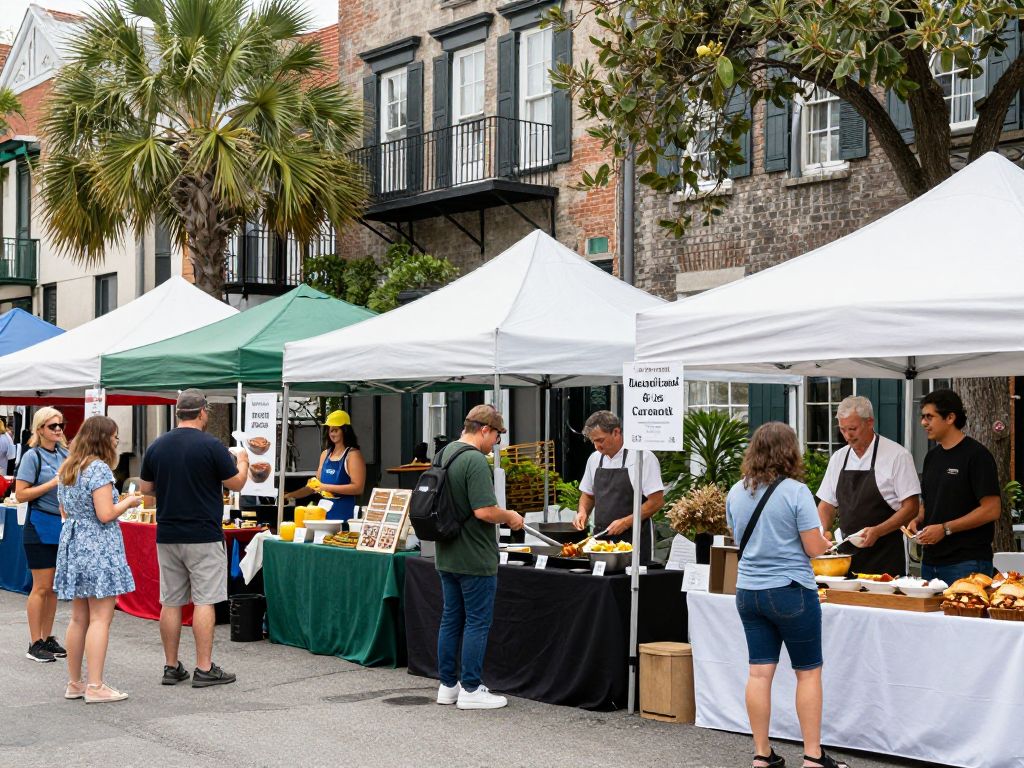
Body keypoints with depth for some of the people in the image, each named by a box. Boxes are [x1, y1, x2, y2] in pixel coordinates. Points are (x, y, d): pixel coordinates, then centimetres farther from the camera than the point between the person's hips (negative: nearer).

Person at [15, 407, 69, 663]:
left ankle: (48, 638, 20)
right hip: (40, 526, -6)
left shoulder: (64, 454, 7)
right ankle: (35, 644, 5)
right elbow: (20, 495, -13)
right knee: (42, 587, -2)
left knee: (54, 586, 11)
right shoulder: (33, 456, -10)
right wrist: (53, 483, -18)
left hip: (63, 525, 6)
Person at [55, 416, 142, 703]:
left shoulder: (66, 469, 13)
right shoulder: (99, 469, -14)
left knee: (79, 618, 13)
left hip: (73, 546, 9)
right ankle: (95, 687, -7)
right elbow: (106, 515, -19)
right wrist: (128, 502, -2)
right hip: (99, 548, -9)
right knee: (100, 618, -6)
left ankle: (74, 683, 18)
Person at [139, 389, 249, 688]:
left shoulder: (157, 447, 4)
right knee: (204, 601, -1)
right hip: (204, 536, -5)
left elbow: (145, 488, 12)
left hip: (167, 535, 5)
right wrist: (242, 462, 18)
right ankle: (204, 669, -1)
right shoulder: (211, 446, -10)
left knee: (170, 602, 10)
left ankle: (171, 667, 14)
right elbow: (236, 483, -2)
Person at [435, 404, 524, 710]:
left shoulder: (444, 453, 10)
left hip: (446, 555, 9)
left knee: (451, 619, 14)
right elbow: (484, 511, -26)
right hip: (474, 558, -9)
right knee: (477, 622, 0)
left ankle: (447, 685, 19)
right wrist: (510, 517, -8)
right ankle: (470, 690, 4)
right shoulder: (475, 460, -20)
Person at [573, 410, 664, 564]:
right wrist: (582, 512, 3)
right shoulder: (595, 459, 10)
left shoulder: (643, 457, -9)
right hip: (601, 538, 5)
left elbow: (657, 501, -11)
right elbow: (588, 494, 23)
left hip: (634, 539, -5)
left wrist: (626, 522, -17)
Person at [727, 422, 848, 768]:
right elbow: (814, 547, -13)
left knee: (759, 672, 7)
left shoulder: (736, 493, 4)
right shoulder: (796, 492, -13)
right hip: (790, 592, -5)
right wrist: (825, 542, 8)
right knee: (808, 672, 6)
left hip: (748, 592, 5)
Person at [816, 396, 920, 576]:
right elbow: (826, 505, 14)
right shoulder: (838, 458, 10)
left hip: (884, 556, -5)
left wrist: (877, 531, -21)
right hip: (847, 551, 5)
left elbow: (911, 508, -9)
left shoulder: (897, 455, -7)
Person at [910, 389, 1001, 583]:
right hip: (931, 560, 7)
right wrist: (918, 520, 3)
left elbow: (992, 510, -14)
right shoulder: (932, 456, 15)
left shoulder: (976, 455, -9)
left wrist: (945, 528, -17)